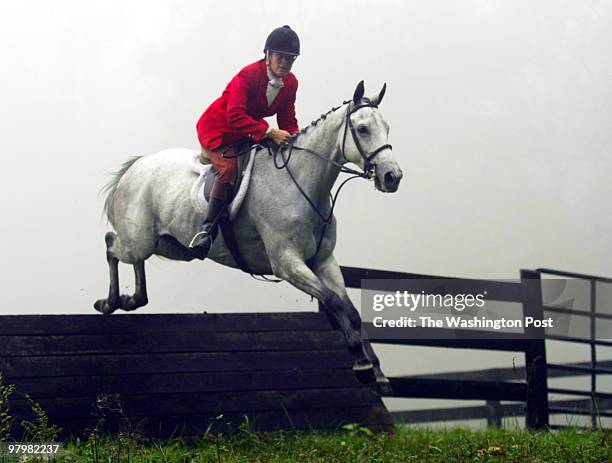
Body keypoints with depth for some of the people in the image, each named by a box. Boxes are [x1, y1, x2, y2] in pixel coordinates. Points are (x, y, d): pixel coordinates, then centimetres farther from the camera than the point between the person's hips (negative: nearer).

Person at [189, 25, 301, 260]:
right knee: (230, 168, -30)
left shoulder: (290, 82, -4)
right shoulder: (248, 75, -26)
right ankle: (207, 229, -29)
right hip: (216, 130, -8)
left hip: (245, 135, 8)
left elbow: (287, 119, 4)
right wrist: (269, 132, -43)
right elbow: (235, 117, -36)